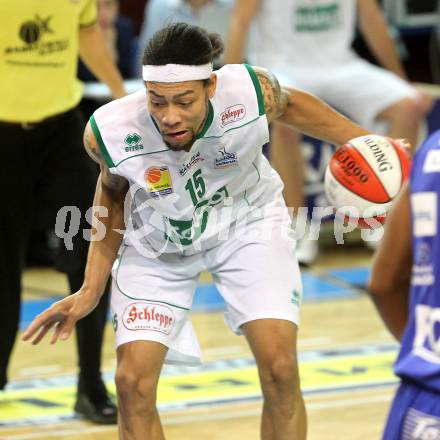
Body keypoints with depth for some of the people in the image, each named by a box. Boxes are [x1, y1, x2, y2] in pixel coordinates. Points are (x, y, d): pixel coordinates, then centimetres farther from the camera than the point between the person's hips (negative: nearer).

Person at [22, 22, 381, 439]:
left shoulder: (253, 91, -33)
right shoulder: (108, 131, -32)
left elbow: (290, 104, -6)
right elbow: (113, 191, -7)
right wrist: (91, 290, -5)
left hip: (247, 222, 0)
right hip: (157, 243, 0)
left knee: (280, 369, -13)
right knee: (133, 382, -9)